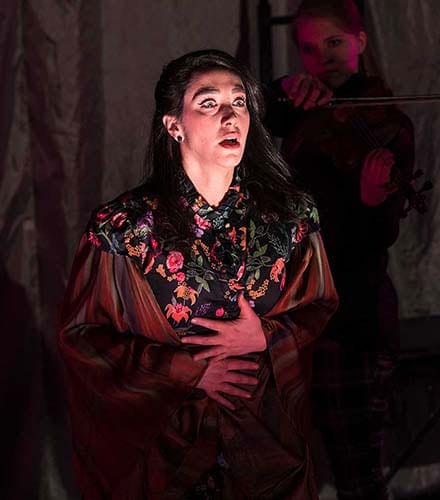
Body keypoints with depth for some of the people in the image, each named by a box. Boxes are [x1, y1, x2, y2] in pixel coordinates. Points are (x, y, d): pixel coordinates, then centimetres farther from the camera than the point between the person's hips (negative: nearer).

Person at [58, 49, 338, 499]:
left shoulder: (289, 214, -5)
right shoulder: (122, 228, -14)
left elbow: (322, 307, 4)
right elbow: (80, 335, -9)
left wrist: (267, 337, -17)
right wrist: (191, 369, -16)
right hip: (167, 442, -2)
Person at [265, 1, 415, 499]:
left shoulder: (388, 127, -6)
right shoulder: (308, 115, 11)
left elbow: (377, 240, -13)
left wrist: (373, 201, -33)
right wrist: (287, 88, -27)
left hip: (350, 321, -6)